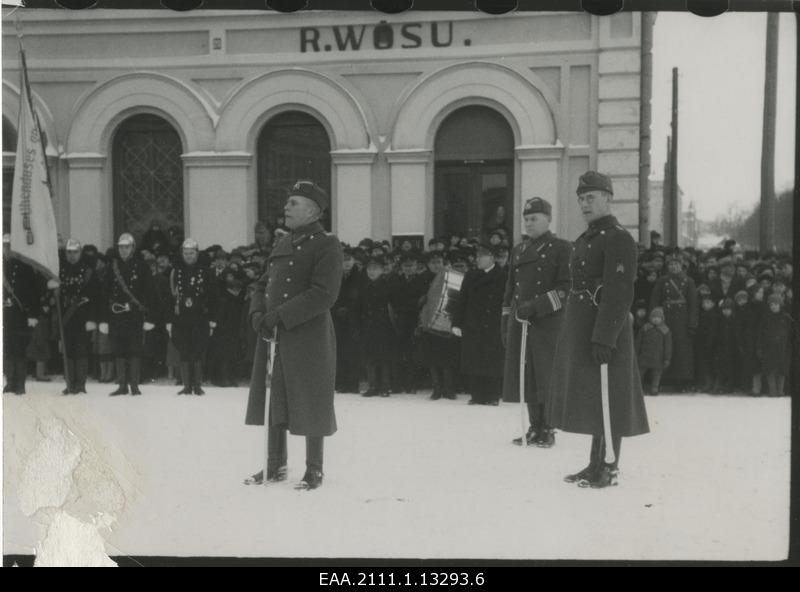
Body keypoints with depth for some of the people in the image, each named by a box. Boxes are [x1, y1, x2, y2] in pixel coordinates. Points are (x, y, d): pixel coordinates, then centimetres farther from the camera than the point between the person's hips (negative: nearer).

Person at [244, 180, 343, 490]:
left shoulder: (327, 244, -8)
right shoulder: (283, 243, 14)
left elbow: (323, 295, -18)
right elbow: (263, 283, 18)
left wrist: (280, 316, -19)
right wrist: (258, 313, -2)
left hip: (309, 336, -7)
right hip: (273, 336, 7)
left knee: (311, 403, 2)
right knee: (274, 399, 13)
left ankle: (314, 470, 15)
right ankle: (276, 465, 26)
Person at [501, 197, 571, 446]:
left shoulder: (561, 249, -1)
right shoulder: (518, 251, 17)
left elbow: (566, 289, -8)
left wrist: (537, 306, -18)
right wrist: (506, 321, 13)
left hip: (547, 323, -5)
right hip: (520, 322, 5)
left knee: (546, 376, -3)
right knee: (526, 376, 6)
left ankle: (547, 430, 7)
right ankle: (534, 427, 15)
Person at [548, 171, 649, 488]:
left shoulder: (618, 238, -12)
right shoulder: (586, 239, 17)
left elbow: (619, 294, -20)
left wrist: (604, 338, -24)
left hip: (606, 328, -9)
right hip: (581, 327, 9)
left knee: (607, 399, -2)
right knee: (591, 399, 13)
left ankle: (610, 468, 6)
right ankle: (596, 464, 21)